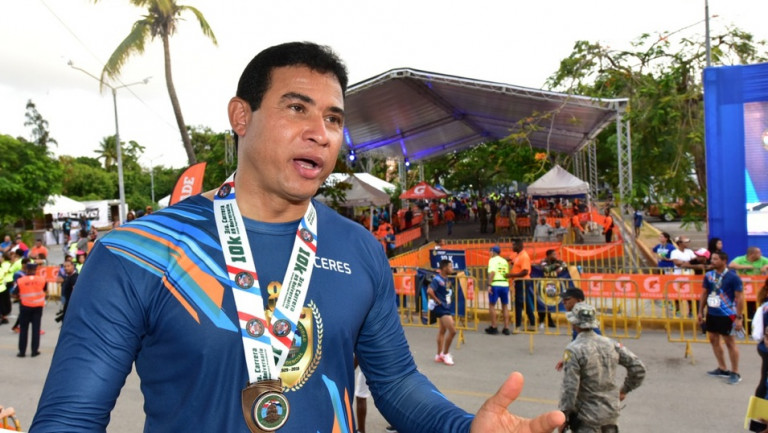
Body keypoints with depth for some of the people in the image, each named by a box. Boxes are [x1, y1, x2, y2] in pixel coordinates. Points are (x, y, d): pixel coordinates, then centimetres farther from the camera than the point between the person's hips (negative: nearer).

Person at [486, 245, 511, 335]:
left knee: (492, 305, 6)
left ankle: (493, 327, 7)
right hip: (505, 284, 5)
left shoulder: (493, 260, -1)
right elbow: (507, 274, 11)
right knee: (505, 306, 12)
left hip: (495, 285, -5)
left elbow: (492, 272, -14)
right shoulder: (505, 261, 16)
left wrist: (489, 285, -16)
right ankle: (506, 328, 12)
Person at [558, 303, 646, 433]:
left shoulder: (573, 350, -19)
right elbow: (638, 367, 3)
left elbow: (569, 387, -20)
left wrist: (563, 417, -10)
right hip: (612, 412, 6)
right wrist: (625, 389, 18)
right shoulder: (610, 344, -1)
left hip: (587, 417, -6)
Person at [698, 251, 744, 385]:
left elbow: (740, 298, -11)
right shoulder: (709, 276, 2)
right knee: (713, 340, 13)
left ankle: (735, 373, 14)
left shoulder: (733, 277, -13)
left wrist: (739, 317, -14)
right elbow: (704, 294, 12)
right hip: (711, 314, 6)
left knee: (730, 342, 2)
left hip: (727, 316, -6)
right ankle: (722, 369, 28)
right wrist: (701, 312, 11)